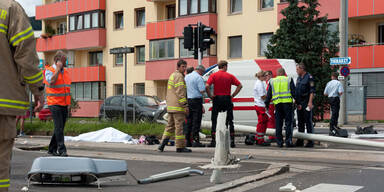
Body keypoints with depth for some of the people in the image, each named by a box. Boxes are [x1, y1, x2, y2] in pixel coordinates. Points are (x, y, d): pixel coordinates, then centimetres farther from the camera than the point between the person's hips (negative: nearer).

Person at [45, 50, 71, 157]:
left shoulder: (65, 71, 16)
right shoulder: (49, 70, -3)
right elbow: (51, 82, -22)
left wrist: (69, 102, 17)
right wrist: (58, 68, -15)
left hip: (64, 104, 7)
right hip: (54, 103, -7)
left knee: (60, 128, 10)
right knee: (59, 127, -12)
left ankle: (52, 149, 19)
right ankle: (62, 150, -14)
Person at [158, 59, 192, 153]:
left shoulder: (172, 75, 21)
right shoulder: (179, 76, -10)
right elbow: (180, 92, -18)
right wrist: (185, 105, -19)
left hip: (170, 106, 10)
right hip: (177, 106, -10)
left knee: (170, 125, 14)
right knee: (179, 126, -5)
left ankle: (162, 144, 10)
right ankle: (180, 147, -2)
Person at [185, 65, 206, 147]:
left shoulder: (186, 77, 15)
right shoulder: (198, 77, -9)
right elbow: (202, 91, -15)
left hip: (187, 100, 7)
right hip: (196, 100, -7)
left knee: (189, 121, 9)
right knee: (196, 122, -6)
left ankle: (188, 141, 10)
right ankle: (195, 141, -8)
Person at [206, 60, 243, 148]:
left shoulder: (213, 75, -1)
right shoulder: (230, 76, 3)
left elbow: (207, 86, -15)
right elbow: (240, 85, -1)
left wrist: (210, 96, -4)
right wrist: (233, 95, 1)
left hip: (217, 99, -1)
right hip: (227, 99, 1)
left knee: (214, 121, 5)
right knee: (230, 121, 8)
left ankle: (213, 141, 1)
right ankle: (232, 141, 6)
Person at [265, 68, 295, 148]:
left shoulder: (272, 81, 14)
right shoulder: (289, 80, 8)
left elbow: (268, 95, 13)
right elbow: (294, 92, 2)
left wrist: (266, 105, 19)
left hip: (277, 103, 2)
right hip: (287, 102, -2)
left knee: (278, 123, 6)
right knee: (288, 122, 1)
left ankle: (279, 142, 6)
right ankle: (288, 141, -6)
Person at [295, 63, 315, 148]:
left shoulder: (309, 77, -7)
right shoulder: (298, 78, 17)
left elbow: (312, 91, -13)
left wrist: (310, 102, -20)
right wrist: (296, 101, 14)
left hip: (306, 103, -8)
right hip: (299, 104, 8)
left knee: (308, 122, -5)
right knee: (300, 122, 11)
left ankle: (310, 141, -2)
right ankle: (300, 141, 17)